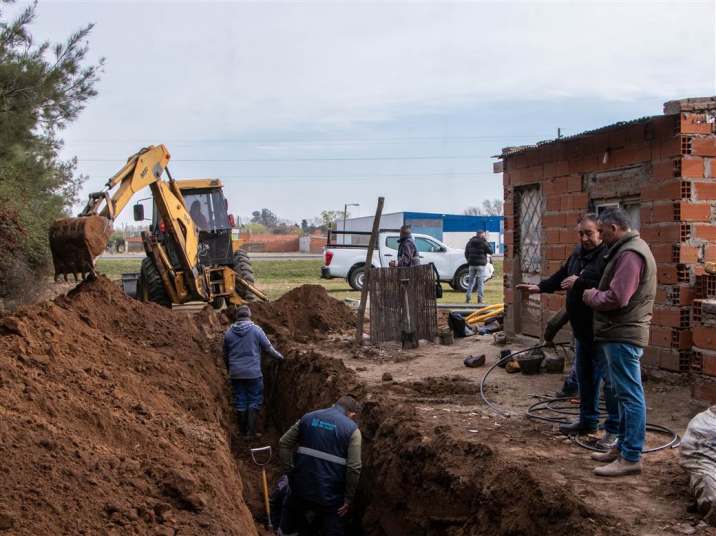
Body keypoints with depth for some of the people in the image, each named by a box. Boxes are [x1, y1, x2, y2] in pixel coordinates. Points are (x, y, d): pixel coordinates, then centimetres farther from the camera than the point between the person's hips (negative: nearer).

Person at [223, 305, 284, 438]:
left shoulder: (229, 332, 4)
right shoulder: (256, 330, -6)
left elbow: (225, 355, 14)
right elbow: (268, 348, 0)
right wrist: (279, 356, 19)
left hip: (236, 374, 3)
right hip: (253, 373, -3)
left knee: (240, 402, 11)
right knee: (254, 401, 6)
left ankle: (243, 432, 17)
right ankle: (251, 431, 0)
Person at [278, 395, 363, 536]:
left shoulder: (308, 418, 6)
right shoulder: (352, 430, -6)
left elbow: (284, 443, 6)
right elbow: (354, 468, -13)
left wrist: (290, 471, 10)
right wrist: (348, 498, -4)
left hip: (302, 485, 3)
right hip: (330, 494, -3)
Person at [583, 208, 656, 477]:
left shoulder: (630, 254, -18)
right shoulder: (629, 248, 17)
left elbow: (616, 298, -25)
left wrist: (591, 296, -9)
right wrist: (596, 292, 7)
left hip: (623, 336, -11)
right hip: (621, 333, 11)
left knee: (630, 395, -7)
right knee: (626, 394, 17)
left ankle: (631, 457, -3)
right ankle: (623, 446, 27)